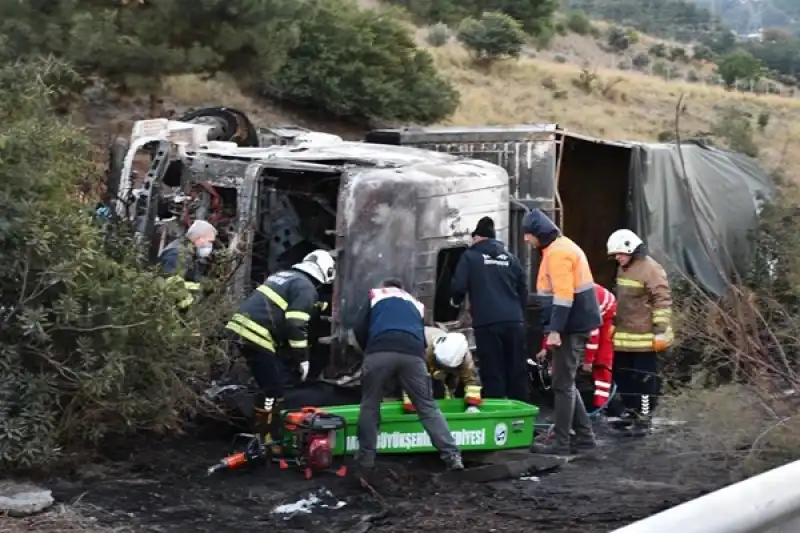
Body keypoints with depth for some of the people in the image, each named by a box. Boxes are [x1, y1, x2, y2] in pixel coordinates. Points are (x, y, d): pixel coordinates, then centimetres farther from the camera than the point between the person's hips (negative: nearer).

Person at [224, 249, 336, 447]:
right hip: (256, 336, -9)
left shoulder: (284, 276, 23)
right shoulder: (306, 288, -5)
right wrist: (302, 358, -6)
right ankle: (265, 440, 2)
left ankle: (269, 433, 26)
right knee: (273, 389, -2)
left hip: (243, 329, 9)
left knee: (271, 384, 19)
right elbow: (295, 325, -15)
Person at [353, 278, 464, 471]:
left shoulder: (375, 296, 30)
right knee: (428, 407, 8)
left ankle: (366, 457, 15)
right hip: (412, 354, 2)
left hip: (380, 351, -2)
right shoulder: (416, 304, 38)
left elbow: (359, 330, 18)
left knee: (370, 405, 14)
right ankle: (452, 455, 1)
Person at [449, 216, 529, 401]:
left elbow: (458, 287, -3)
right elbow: (523, 290, 20)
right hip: (514, 321, 4)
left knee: (492, 374, -2)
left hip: (487, 323, -4)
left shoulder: (470, 256, 6)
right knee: (517, 372, 9)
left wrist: (456, 301, 17)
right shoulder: (509, 257, 18)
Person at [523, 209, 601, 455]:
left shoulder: (557, 252, -16)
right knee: (566, 383, 14)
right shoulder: (560, 248, 17)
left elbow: (563, 295, -23)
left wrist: (555, 330, -25)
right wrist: (555, 328, 24)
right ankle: (584, 436, 17)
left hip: (570, 327, -10)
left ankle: (561, 441, 0)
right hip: (574, 325, 10)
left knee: (562, 384, -5)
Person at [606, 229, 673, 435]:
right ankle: (630, 412, 28)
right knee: (623, 375, 15)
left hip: (644, 338, -9)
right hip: (624, 336, 9)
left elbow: (663, 301, -17)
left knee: (645, 378, -2)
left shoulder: (650, 269, -14)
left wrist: (660, 331, -19)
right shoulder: (623, 268, 14)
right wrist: (616, 325, 27)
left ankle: (643, 418, 5)